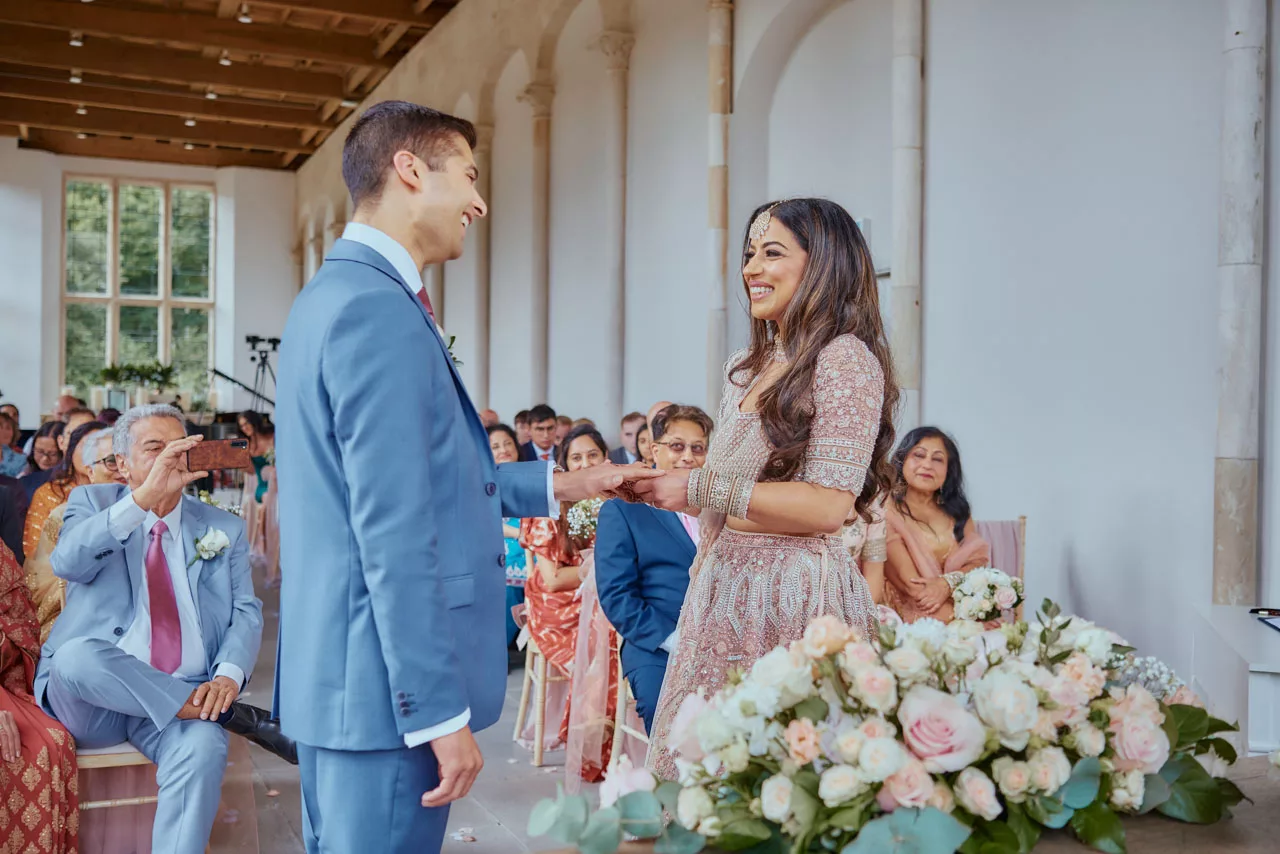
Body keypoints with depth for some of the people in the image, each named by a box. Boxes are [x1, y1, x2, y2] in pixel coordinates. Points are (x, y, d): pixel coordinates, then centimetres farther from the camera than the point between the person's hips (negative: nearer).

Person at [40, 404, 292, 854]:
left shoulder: (224, 529, 12)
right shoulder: (92, 504, 8)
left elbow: (246, 612, 4)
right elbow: (68, 562, -14)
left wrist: (229, 675, -18)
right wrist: (144, 497, -27)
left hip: (187, 696, 1)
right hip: (91, 700, 0)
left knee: (203, 749, -33)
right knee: (77, 656, -34)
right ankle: (235, 716, -25)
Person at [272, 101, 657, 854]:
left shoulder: (337, 292, 15)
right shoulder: (379, 306, -18)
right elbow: (393, 532, -22)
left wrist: (561, 484, 19)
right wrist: (441, 711, -19)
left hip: (338, 674, 10)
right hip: (388, 683, -10)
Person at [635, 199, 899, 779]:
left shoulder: (845, 358, -11)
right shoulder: (746, 367, 14)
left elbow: (828, 505, -19)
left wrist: (698, 489, -16)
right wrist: (656, 486, 7)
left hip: (795, 599, -8)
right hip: (726, 592, 8)